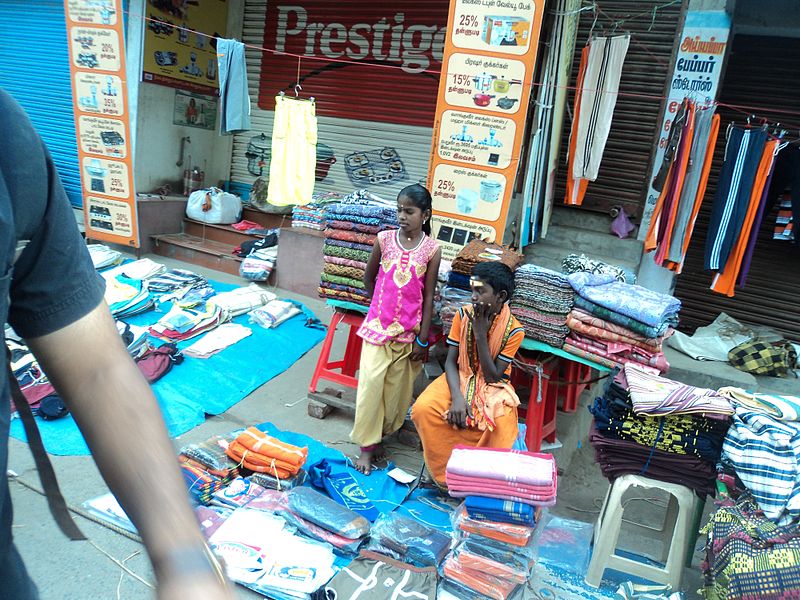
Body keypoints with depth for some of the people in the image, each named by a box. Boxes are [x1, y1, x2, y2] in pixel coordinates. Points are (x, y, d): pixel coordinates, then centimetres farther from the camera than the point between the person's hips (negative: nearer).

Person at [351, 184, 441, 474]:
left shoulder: (431, 249, -6)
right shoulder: (385, 239, -3)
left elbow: (428, 296, -4)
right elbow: (368, 278, 11)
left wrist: (422, 339, -4)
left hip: (409, 329, 0)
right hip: (378, 324, 0)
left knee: (396, 386, 9)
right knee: (371, 381, -6)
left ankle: (379, 434, 29)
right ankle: (367, 445, 6)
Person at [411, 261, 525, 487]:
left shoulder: (514, 330, -15)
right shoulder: (464, 315, -8)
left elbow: (492, 377, -17)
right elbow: (450, 362, -7)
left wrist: (481, 334, -24)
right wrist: (457, 397, -25)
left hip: (492, 388, -2)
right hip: (459, 379, 3)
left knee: (502, 424, -35)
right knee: (423, 409, -25)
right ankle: (446, 473, -6)